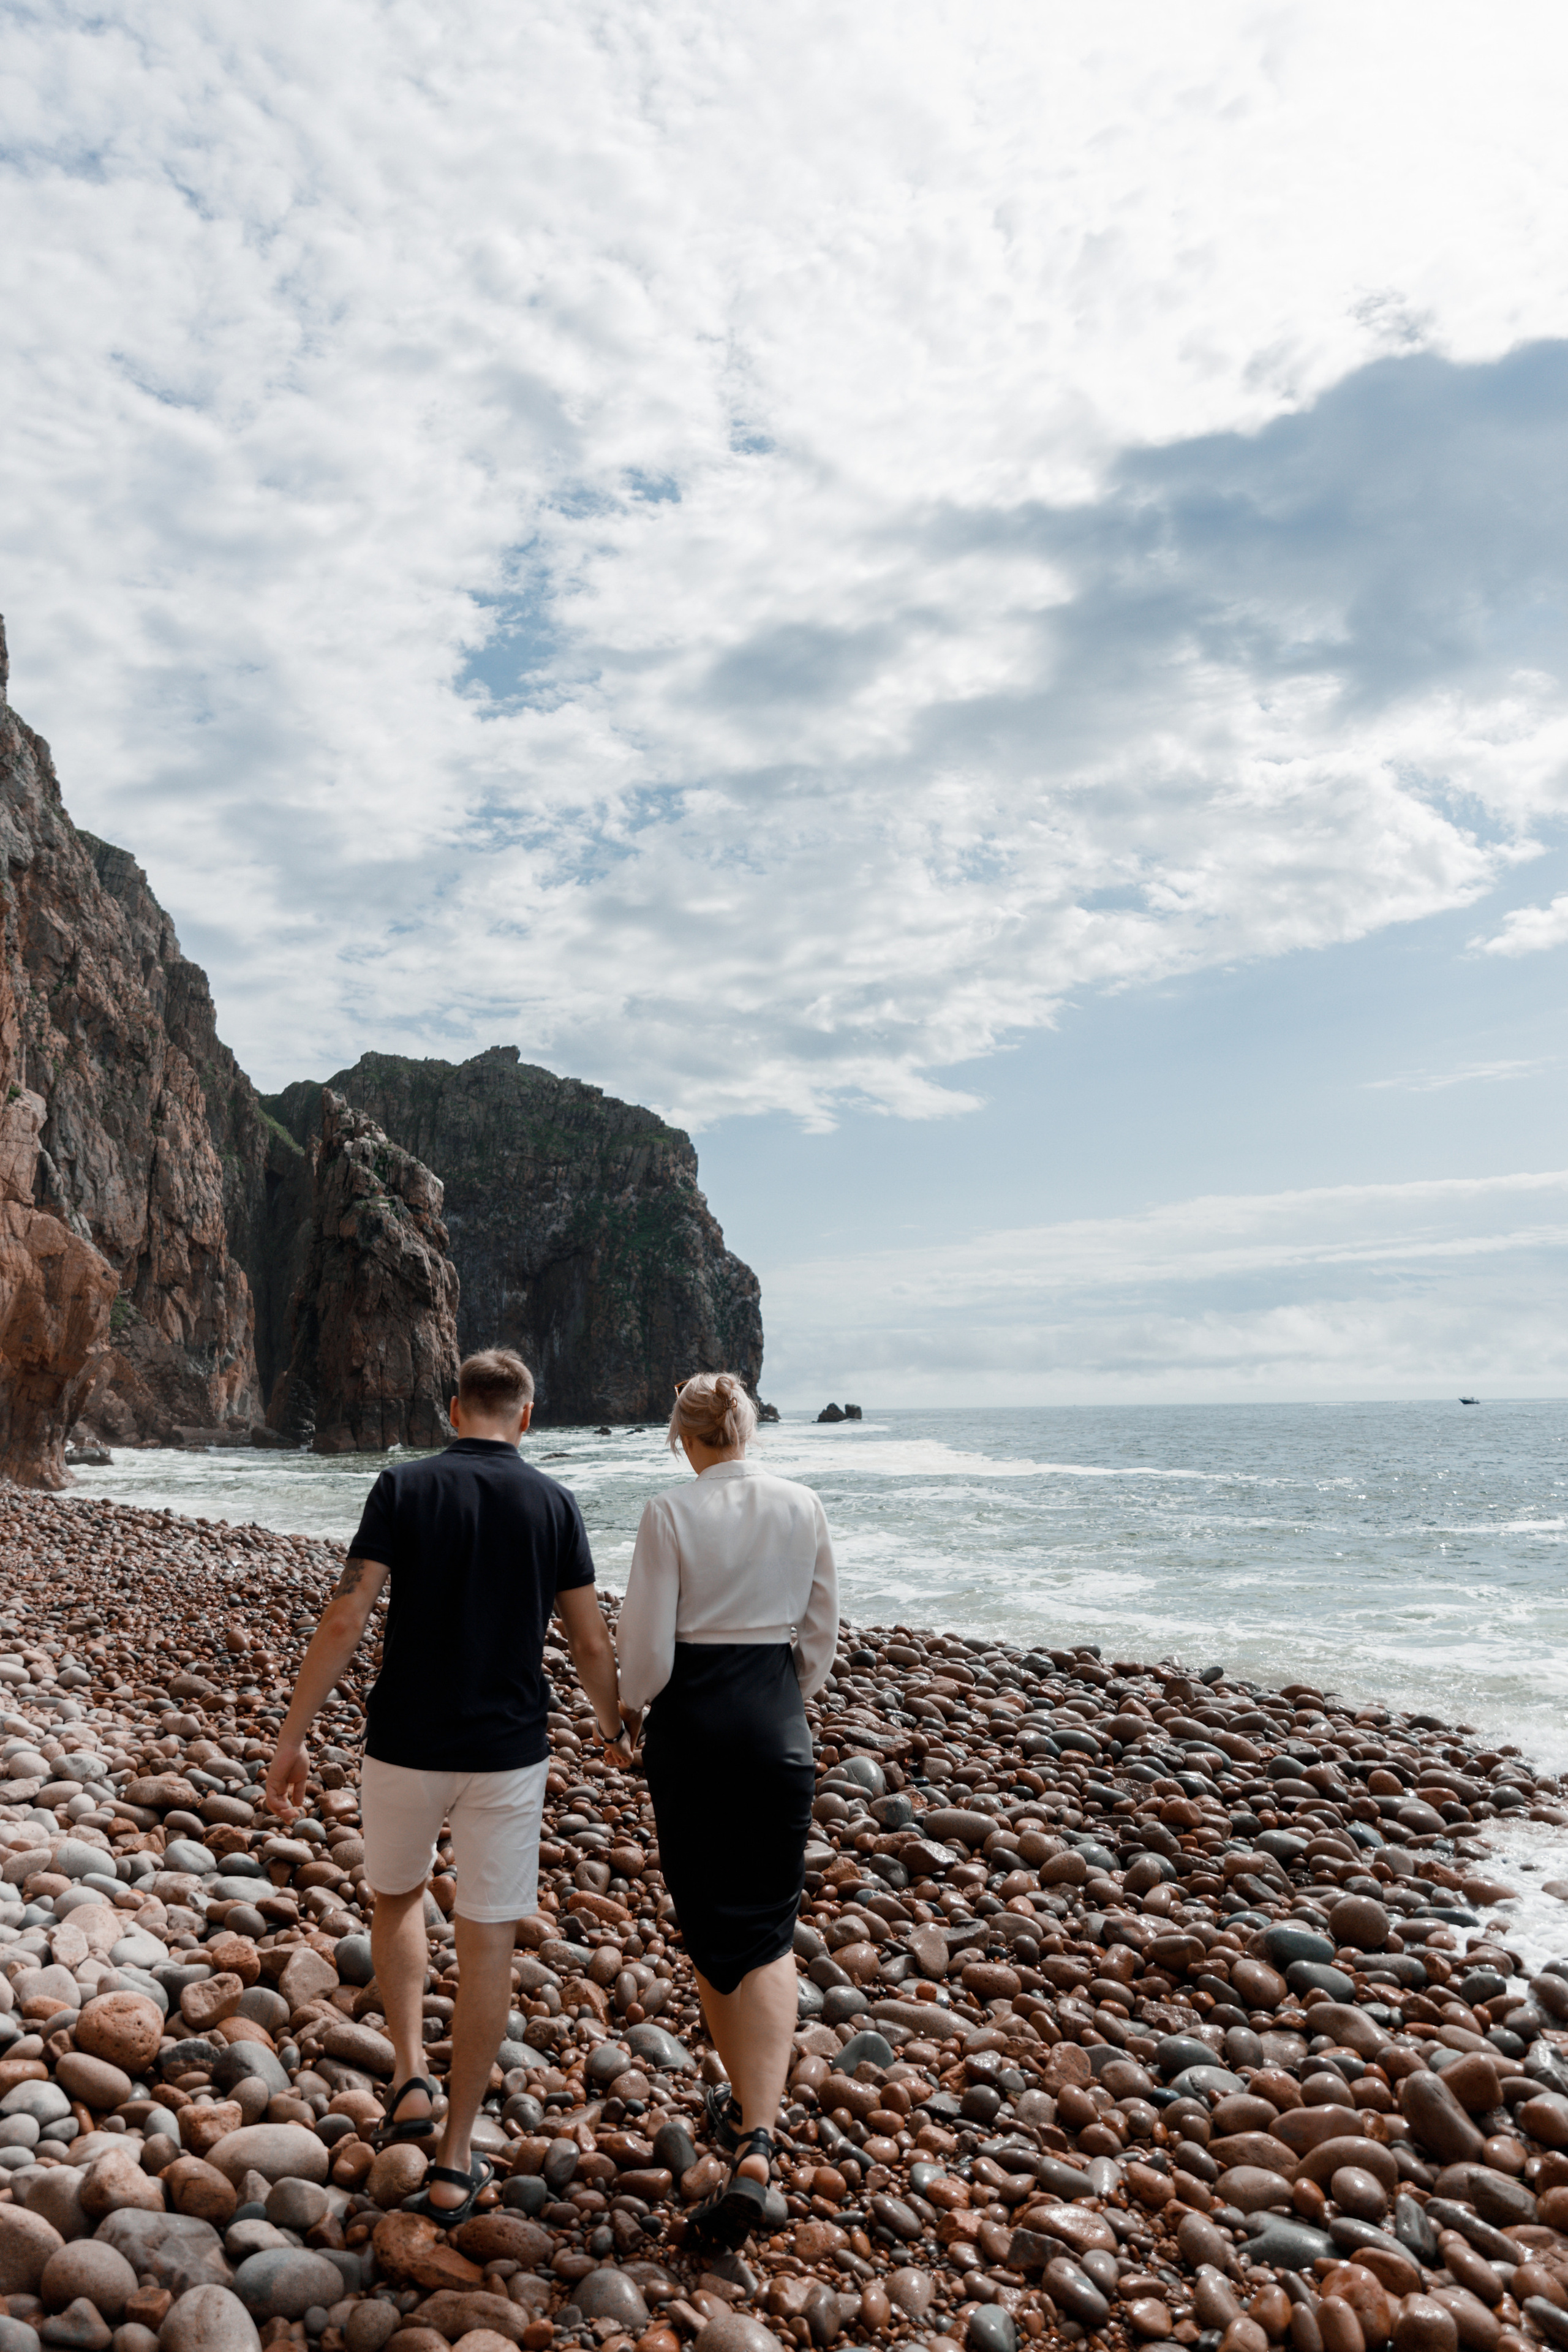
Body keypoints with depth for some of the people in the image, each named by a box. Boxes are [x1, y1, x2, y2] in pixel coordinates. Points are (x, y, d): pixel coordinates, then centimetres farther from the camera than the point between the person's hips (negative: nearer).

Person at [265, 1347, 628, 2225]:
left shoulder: (404, 1487, -6)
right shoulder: (553, 1503, -3)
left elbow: (345, 1622, -12)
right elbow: (592, 1641, 0)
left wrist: (293, 1738, -4)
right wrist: (614, 1725, 18)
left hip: (406, 1748, 0)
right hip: (508, 1753, 0)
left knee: (398, 1897, 28)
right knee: (488, 1945, 10)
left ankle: (411, 2074, 17)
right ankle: (456, 2163, 16)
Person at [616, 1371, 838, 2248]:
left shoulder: (672, 1514, -12)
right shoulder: (803, 1507, -3)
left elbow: (646, 1641, -10)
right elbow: (823, 1628, 6)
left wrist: (634, 1703, 9)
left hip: (692, 1724, -2)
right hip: (776, 1728, 2)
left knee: (709, 1923, 16)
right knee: (768, 1930, 8)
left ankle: (744, 2101, 31)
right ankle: (757, 2135, -3)